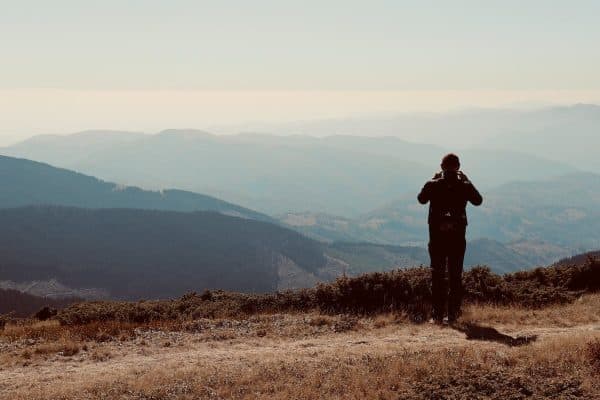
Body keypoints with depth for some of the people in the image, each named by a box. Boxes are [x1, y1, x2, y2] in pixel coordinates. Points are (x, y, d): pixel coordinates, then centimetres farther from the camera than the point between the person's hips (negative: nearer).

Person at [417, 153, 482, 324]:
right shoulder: (465, 186, -5)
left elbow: (421, 199, 13)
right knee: (455, 276, 9)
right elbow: (478, 200, 13)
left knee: (437, 275, 5)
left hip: (437, 235, 0)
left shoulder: (433, 185, -7)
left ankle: (437, 315, 1)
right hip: (458, 236, 1)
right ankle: (453, 314, 8)